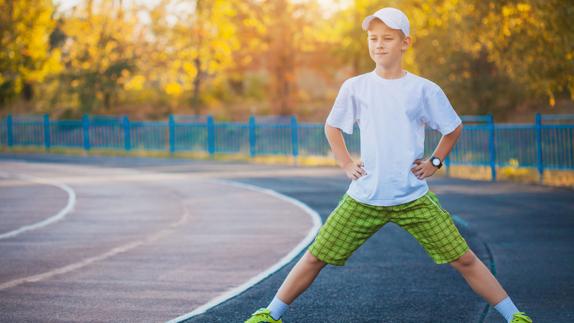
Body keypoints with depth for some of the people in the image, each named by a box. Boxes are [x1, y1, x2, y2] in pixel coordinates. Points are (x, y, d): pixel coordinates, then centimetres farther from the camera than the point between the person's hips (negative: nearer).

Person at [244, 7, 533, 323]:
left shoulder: (425, 90, -2)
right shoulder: (354, 87, 1)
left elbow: (454, 128, 14)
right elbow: (331, 127, 18)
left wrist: (435, 161, 4)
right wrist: (345, 164, 7)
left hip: (414, 199, -1)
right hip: (363, 198, 1)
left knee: (464, 259, -4)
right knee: (316, 257, 2)